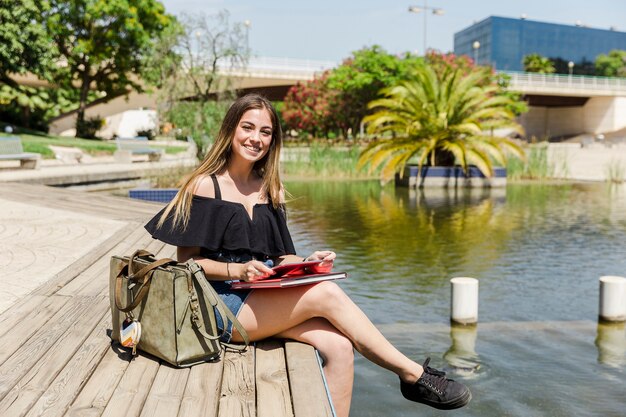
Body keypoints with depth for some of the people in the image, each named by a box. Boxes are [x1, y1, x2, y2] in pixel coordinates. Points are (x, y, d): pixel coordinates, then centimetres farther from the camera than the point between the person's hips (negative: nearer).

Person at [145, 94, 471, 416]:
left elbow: (280, 257, 14)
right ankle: (413, 375, -12)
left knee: (338, 346, -22)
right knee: (327, 293, -24)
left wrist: (307, 263, -8)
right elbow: (186, 260, -5)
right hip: (220, 304, -5)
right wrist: (237, 271, -21)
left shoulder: (271, 190, 14)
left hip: (266, 300, 5)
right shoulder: (205, 185, -2)